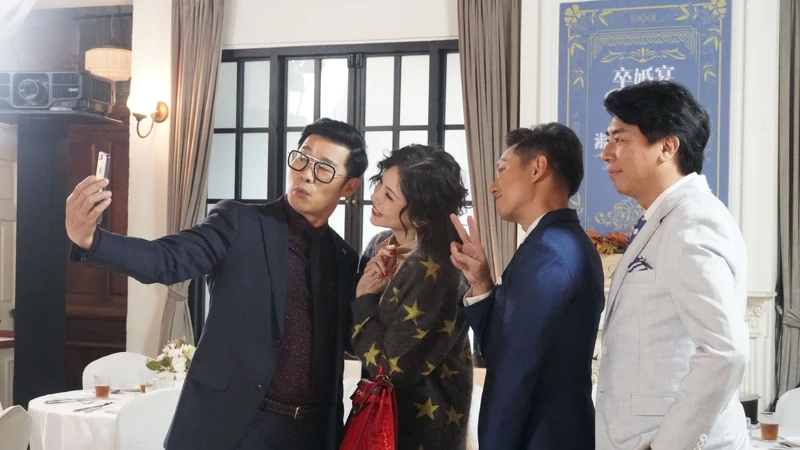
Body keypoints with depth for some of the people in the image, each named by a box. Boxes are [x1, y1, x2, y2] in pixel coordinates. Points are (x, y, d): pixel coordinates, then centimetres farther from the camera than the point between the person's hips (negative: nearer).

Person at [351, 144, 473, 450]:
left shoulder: (434, 274, -25)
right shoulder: (381, 245, -2)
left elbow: (392, 367, -23)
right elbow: (353, 336, 2)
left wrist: (365, 299, -17)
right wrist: (363, 284, -14)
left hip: (418, 425, -7)